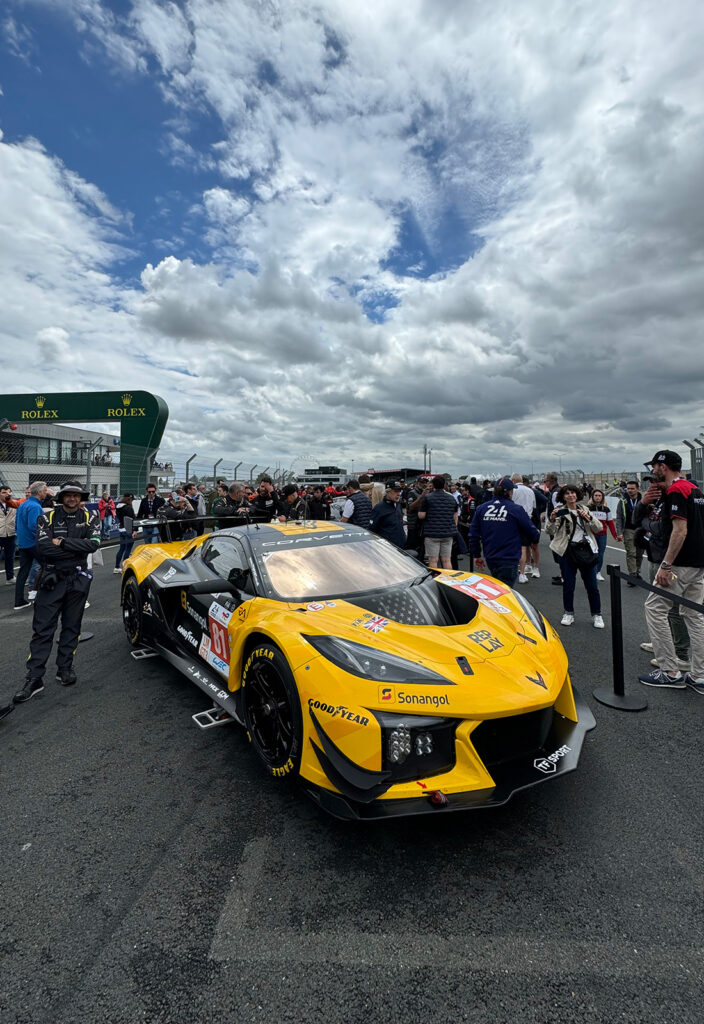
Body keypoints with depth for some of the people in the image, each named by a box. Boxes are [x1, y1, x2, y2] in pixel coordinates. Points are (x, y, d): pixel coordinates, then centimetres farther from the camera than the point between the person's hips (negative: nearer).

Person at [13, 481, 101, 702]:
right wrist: (79, 547, -14)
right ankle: (34, 678, 5)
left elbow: (94, 544, -14)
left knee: (71, 626, 11)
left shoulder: (90, 518, 3)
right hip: (51, 578, -1)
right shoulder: (47, 518, -1)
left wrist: (63, 542, -17)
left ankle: (65, 668, 24)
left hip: (78, 579, 1)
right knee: (42, 629, 0)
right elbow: (43, 548, -15)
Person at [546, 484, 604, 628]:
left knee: (592, 585, 5)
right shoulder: (560, 511, 0)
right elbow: (550, 531, -8)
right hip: (567, 551, -2)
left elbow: (599, 528, 3)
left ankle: (596, 615, 18)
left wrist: (588, 517, -15)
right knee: (568, 584, 4)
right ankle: (568, 613, 20)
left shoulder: (584, 509, 9)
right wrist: (552, 520, -28)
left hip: (586, 550, 2)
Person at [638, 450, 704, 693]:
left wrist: (666, 566, -21)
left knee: (655, 607, -2)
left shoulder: (675, 491, -14)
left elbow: (680, 530, -22)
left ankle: (670, 673, 2)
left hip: (681, 563, -10)